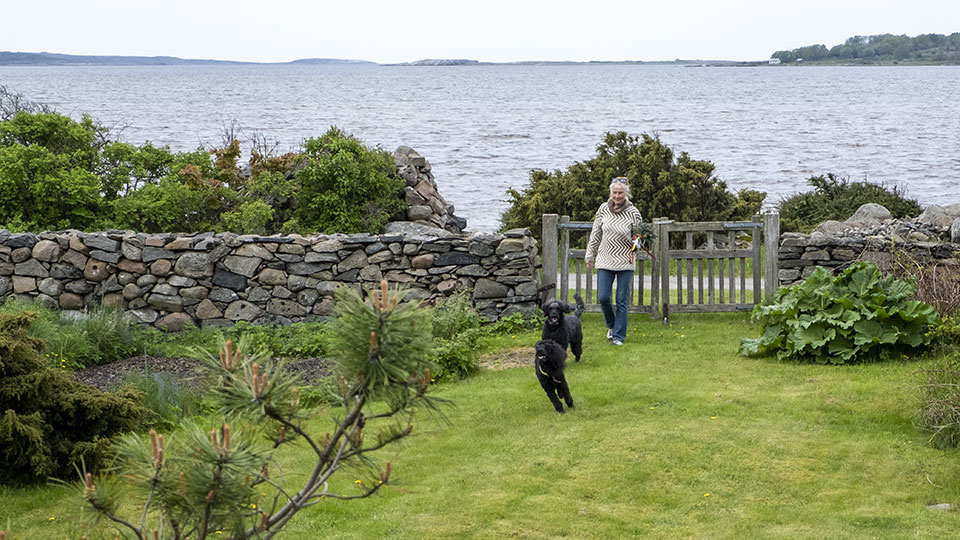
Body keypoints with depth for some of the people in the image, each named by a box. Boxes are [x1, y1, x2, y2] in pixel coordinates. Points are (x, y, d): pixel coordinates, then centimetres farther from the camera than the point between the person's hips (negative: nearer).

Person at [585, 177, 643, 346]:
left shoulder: (633, 213, -3)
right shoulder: (603, 209, 3)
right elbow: (595, 234, 12)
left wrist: (635, 241, -15)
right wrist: (590, 255, 14)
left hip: (625, 262, -2)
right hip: (605, 260, 2)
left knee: (622, 301, 0)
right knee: (603, 297, -4)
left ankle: (619, 336, 8)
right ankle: (612, 325, 24)